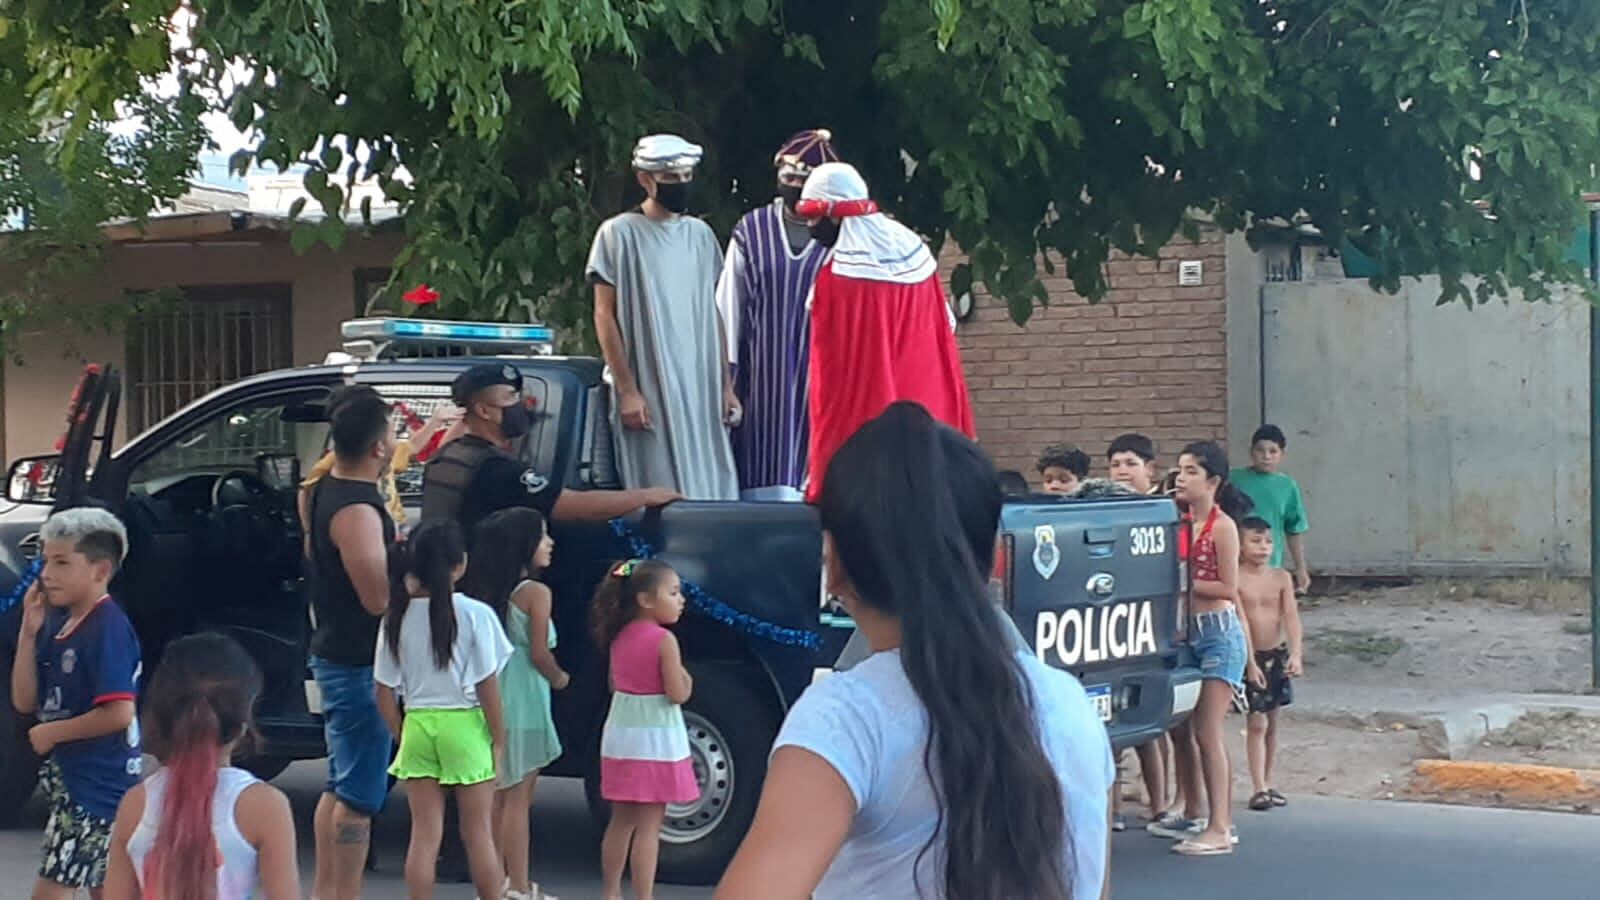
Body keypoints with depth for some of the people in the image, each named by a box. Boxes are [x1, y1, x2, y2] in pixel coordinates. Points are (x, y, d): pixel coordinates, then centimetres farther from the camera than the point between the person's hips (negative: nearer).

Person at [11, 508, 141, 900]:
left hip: (97, 781, -9)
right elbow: (25, 702, 6)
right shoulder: (57, 621, 7)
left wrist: (52, 732, -13)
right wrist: (29, 632, -3)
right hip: (68, 775, 9)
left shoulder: (108, 627, -18)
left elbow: (119, 713, -25)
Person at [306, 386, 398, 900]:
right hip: (359, 667, -11)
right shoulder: (356, 511, -23)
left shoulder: (326, 491, 7)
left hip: (336, 659, 11)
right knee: (360, 795, -5)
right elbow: (379, 598, -25)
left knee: (340, 786, 19)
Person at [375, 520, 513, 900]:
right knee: (478, 833, 8)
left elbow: (385, 692, 2)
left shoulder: (398, 617, -1)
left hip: (416, 726, 2)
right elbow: (487, 686, -8)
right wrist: (499, 738, 1)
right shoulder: (474, 614, -10)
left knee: (425, 834, 7)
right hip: (465, 726, -2)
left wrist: (401, 736, 13)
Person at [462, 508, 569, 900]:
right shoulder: (536, 592, -13)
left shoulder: (487, 590, 7)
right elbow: (539, 653, -15)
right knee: (518, 799, -2)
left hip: (491, 700, 7)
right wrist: (559, 678, 4)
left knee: (497, 796, 15)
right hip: (522, 701, -7)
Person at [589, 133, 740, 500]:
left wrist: (726, 384, 10)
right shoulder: (619, 234, -4)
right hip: (649, 391, -5)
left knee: (712, 492, 3)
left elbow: (713, 314, 15)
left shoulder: (700, 234, 12)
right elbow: (605, 316, -5)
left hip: (703, 390, 5)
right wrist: (627, 390, -12)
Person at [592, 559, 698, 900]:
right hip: (655, 738, -7)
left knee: (622, 820, 16)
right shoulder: (664, 640, -16)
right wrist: (687, 680, 2)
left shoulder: (619, 636, 5)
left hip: (621, 734, 7)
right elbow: (677, 695, -16)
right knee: (648, 825, -3)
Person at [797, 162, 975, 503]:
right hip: (927, 411, 7)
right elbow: (946, 331, 10)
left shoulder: (839, 272, -14)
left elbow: (830, 366, -10)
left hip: (858, 417, -6)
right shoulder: (916, 251, 6)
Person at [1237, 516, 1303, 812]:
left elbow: (1291, 617, -4)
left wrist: (1296, 655, -16)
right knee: (1257, 722, -7)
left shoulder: (1281, 578, 0)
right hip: (1248, 656, -4)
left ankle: (1267, 784, 22)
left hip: (1277, 654, 4)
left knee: (1272, 722, 12)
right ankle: (1258, 789, -5)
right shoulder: (1236, 580, -10)